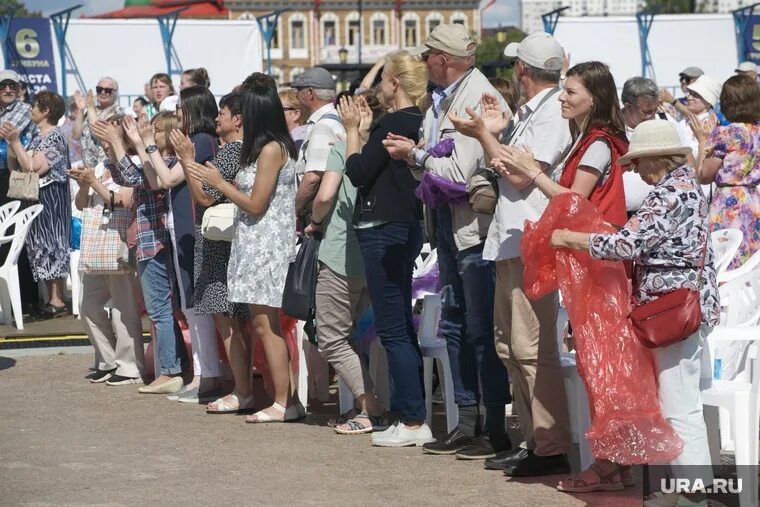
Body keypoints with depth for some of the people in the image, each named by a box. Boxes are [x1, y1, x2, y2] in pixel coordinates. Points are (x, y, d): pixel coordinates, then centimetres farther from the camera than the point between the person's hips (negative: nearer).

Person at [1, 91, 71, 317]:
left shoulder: (54, 137, -14)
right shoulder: (37, 138, 14)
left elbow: (33, 169, -21)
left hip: (50, 198, -9)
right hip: (35, 198, 9)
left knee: (50, 242, -8)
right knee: (42, 244, 9)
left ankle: (58, 301, -7)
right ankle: (51, 298, 13)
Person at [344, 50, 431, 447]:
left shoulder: (395, 122, -16)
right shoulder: (417, 121, 12)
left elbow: (357, 171, -13)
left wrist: (352, 129, -2)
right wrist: (364, 129, 12)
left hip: (383, 232, -10)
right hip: (403, 228, 10)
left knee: (393, 331, -7)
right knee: (401, 329, 14)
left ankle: (414, 421, -6)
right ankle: (412, 417, 19)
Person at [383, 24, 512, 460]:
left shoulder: (479, 99, -17)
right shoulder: (443, 100, 10)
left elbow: (459, 171, -22)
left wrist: (416, 155, -8)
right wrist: (414, 152, -7)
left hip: (475, 227, -10)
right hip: (449, 224, 10)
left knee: (482, 330, -4)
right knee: (455, 327, 14)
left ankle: (498, 430, 3)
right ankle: (467, 424, 23)